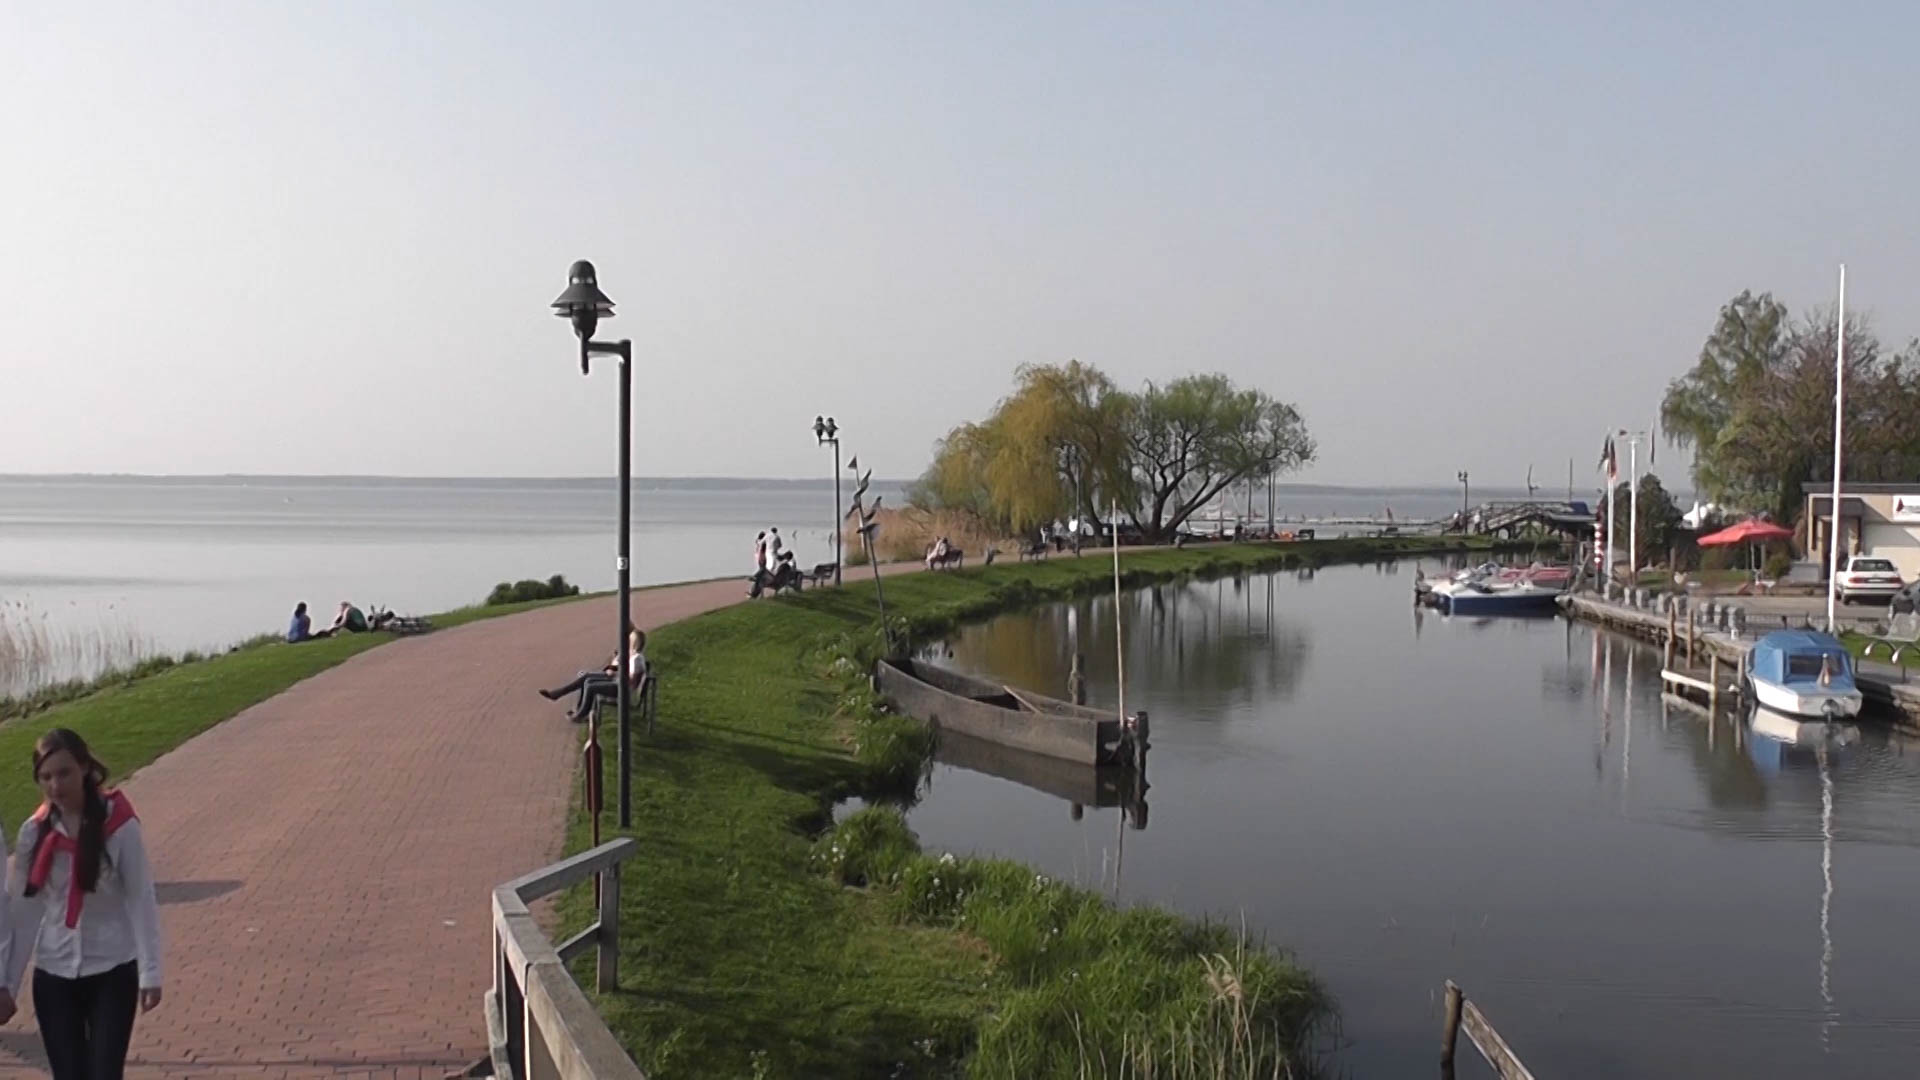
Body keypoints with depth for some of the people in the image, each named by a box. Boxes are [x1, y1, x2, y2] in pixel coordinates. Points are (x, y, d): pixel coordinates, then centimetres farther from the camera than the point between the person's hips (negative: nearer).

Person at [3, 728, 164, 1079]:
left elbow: (141, 900, -10)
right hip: (53, 974, 3)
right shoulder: (34, 832, -3)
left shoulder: (119, 826, -12)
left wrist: (150, 972, -12)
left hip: (113, 972, -3)